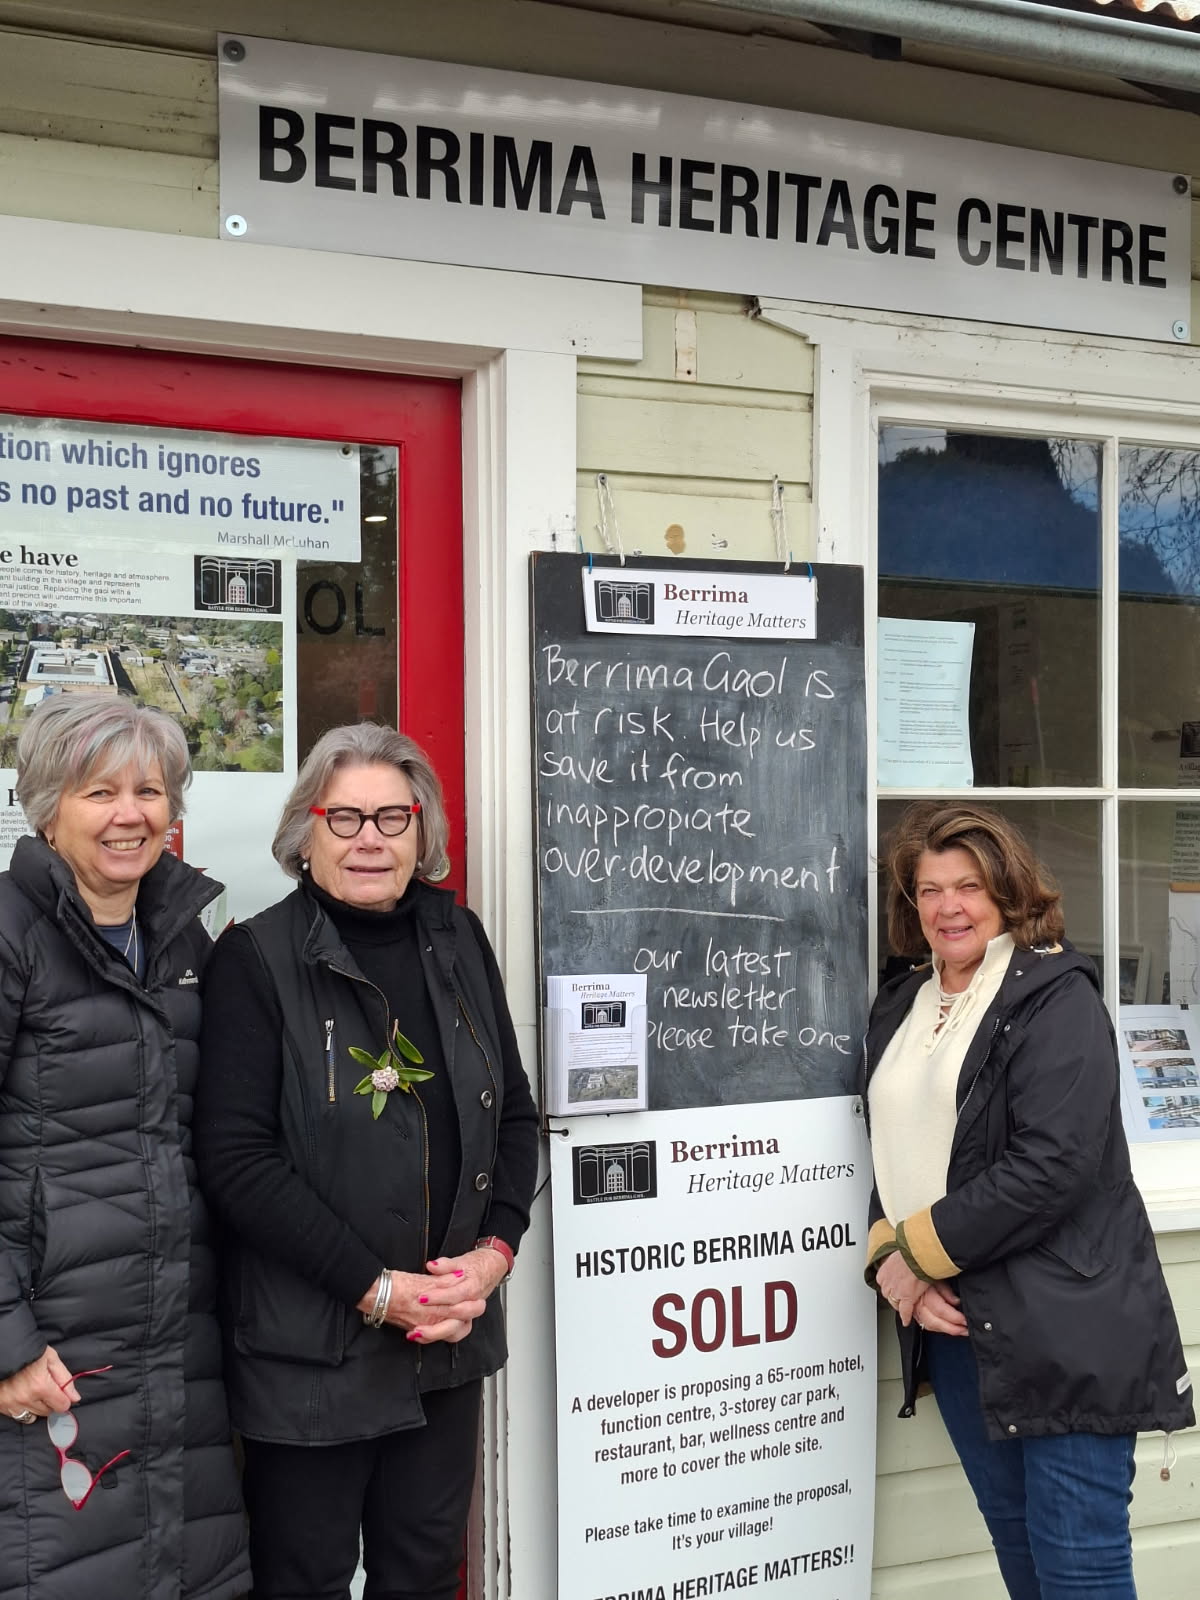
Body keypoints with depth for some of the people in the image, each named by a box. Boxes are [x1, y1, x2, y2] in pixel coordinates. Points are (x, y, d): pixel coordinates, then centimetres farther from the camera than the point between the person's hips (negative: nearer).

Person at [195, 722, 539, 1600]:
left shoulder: (458, 941, 5)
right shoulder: (258, 958, -10)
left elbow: (514, 1114, 10)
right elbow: (237, 1156, -15)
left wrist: (495, 1249, -5)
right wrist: (376, 1288, -17)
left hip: (448, 1338, 4)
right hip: (309, 1351, -4)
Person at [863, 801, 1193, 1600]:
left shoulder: (1056, 996, -10)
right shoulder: (900, 1007, 12)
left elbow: (1052, 1164, -19)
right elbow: (891, 1154, 14)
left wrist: (920, 1249, -13)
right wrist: (890, 1260, -5)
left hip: (1064, 1328, -7)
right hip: (953, 1324, 7)